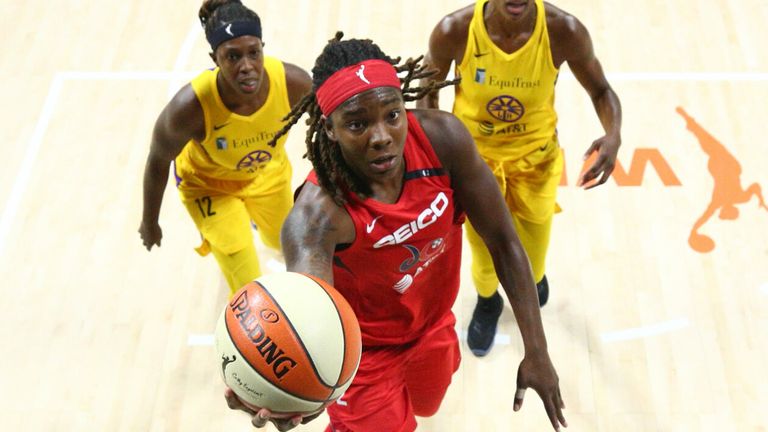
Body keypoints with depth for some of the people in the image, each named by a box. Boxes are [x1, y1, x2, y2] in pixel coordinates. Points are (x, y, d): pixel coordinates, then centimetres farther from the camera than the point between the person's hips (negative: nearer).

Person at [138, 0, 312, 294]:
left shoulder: (294, 83, -35)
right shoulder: (190, 106, -41)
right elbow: (158, 162, -20)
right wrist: (149, 223, -5)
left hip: (268, 172, 4)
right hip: (208, 184, -3)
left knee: (283, 242, 31)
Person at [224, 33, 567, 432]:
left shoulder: (442, 137, -27)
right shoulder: (318, 211, -38)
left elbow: (502, 241, -16)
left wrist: (536, 351, -17)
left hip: (434, 327, 5)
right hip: (366, 350, -4)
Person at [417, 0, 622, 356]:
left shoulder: (564, 31, -25)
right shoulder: (453, 32, -26)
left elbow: (600, 91, -9)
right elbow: (428, 90, -6)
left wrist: (614, 135, -29)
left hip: (535, 158, 1)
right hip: (475, 155, 0)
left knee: (532, 265, 17)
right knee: (485, 257, 15)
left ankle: (532, 278, 58)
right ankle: (487, 301, 52)